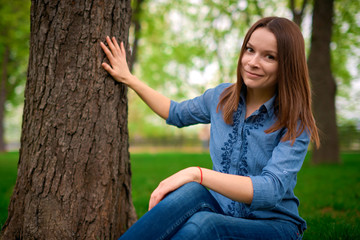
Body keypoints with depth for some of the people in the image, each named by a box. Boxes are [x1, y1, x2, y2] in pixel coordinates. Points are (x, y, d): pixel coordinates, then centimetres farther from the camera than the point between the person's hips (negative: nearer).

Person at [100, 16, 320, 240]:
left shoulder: (295, 124, -13)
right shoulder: (221, 97, 2)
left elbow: (271, 190, -26)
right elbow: (176, 113, 22)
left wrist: (196, 173, -35)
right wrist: (129, 79, 19)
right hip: (222, 214, 4)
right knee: (190, 192, -33)